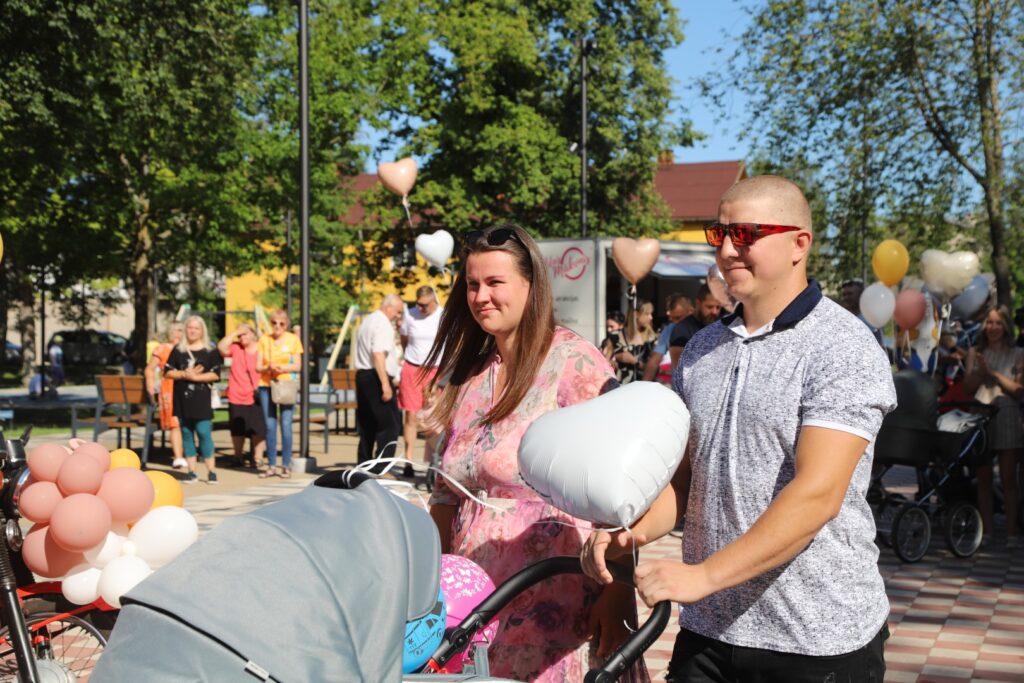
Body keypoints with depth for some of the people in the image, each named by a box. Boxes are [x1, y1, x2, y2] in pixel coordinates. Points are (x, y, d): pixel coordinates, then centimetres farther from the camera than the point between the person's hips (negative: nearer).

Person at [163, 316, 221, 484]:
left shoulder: (210, 351, 3)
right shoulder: (178, 350, 9)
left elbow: (215, 374, -4)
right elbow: (168, 372, 5)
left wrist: (196, 377, -14)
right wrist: (184, 374, -12)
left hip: (201, 399, -3)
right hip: (182, 399, 3)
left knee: (204, 433, -8)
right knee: (186, 434, 4)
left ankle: (211, 471, -3)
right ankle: (191, 472, 10)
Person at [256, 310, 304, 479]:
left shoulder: (293, 339, 3)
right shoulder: (264, 339, 8)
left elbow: (297, 365, 2)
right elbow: (258, 366, 5)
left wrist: (283, 369, -15)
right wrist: (268, 368, -15)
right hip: (266, 385, 2)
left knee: (286, 425, -6)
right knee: (270, 426, 3)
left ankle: (286, 466, 0)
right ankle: (271, 466, 9)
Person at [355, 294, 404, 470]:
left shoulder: (368, 321, 19)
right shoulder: (383, 324, -12)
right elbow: (378, 354, -22)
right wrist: (385, 384, -24)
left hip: (362, 375, 10)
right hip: (376, 378, -10)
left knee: (366, 425, 13)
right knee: (390, 424, -9)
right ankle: (382, 467, -15)